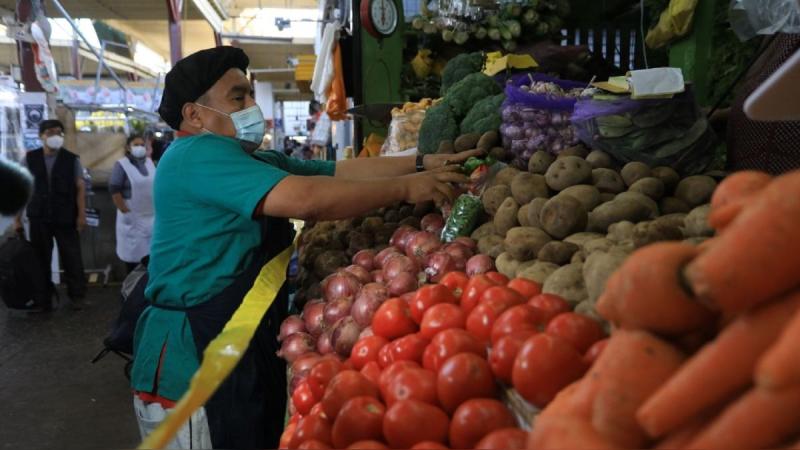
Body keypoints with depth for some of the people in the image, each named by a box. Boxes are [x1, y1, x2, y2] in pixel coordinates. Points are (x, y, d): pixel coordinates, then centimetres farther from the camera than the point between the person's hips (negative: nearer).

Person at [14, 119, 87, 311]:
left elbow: (80, 188, -3)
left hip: (66, 218, -2)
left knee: (72, 258, 3)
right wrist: (17, 217, 3)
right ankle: (43, 297, 22)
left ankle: (76, 295, 16)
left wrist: (81, 214, -10)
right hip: (39, 218, 2)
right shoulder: (30, 158, 2)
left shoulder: (72, 159, -2)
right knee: (41, 259, 10)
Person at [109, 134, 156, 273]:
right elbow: (114, 190, -12)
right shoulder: (121, 165, -8)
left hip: (152, 216, 5)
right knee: (133, 251, 1)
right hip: (133, 217, -5)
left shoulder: (149, 162, 10)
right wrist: (126, 212, -14)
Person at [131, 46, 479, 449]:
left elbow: (342, 171, 6)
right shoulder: (197, 155, -17)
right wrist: (405, 188, -19)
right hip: (194, 357, -9)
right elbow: (305, 198, -29)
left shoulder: (255, 162, 14)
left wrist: (423, 165, -4)